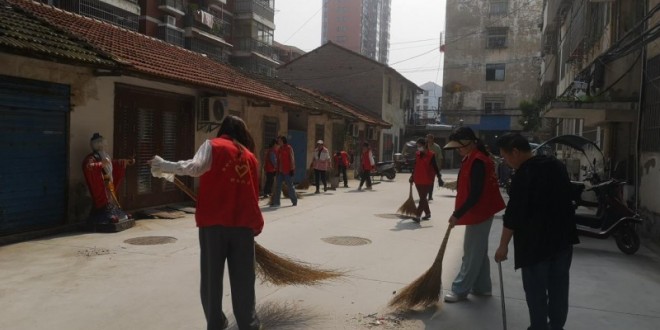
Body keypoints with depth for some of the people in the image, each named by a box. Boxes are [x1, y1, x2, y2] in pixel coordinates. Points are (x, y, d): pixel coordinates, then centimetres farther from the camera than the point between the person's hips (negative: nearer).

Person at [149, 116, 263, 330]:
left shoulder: (213, 146, 4)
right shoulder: (250, 155, 15)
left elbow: (195, 167, -16)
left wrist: (164, 166, -5)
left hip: (214, 221, -2)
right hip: (243, 224, 3)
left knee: (212, 276, 10)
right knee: (243, 279, 9)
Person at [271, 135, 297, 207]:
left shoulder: (289, 148, -7)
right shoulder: (279, 149, 12)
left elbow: (292, 159, -9)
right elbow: (278, 160, 16)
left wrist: (292, 169, -13)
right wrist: (277, 169, 14)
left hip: (287, 171, -6)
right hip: (280, 171, 6)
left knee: (290, 186, 3)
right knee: (277, 186, 1)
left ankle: (294, 201, 17)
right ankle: (276, 202, 3)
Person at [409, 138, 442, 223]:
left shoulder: (431, 155, -8)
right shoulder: (417, 154, 9)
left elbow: (435, 167, -6)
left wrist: (439, 177, -8)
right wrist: (412, 176, 22)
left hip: (427, 180, -6)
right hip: (418, 180, 6)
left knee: (422, 198, -9)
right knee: (422, 198, 15)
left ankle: (418, 216, -13)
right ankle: (428, 213, 30)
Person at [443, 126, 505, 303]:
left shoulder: (477, 162, -23)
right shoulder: (472, 158, 9)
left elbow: (475, 194, -25)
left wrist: (457, 214, -22)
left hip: (479, 213, -10)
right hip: (479, 212, 10)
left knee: (472, 253, -2)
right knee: (479, 252, 17)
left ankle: (460, 290, 7)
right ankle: (482, 287, 27)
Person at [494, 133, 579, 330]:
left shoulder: (523, 175, -18)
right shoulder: (557, 166, 7)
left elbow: (514, 214, -19)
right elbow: (565, 200, 16)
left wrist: (503, 246, -12)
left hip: (536, 241, -8)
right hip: (563, 237, 8)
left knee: (536, 290, 4)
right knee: (558, 288, 16)